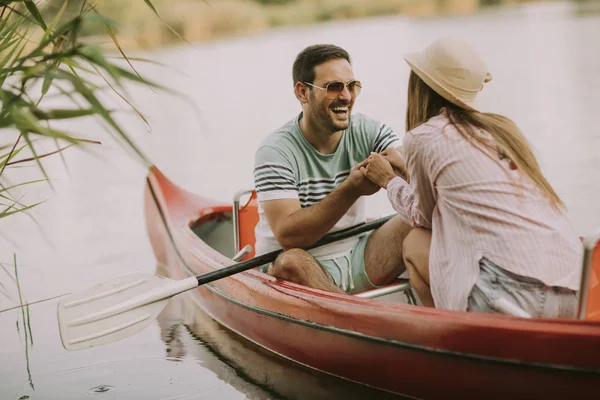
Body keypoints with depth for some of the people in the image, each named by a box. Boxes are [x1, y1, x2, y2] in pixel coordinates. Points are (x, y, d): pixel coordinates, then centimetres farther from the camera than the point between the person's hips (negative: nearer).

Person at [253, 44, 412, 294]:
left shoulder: (369, 133, 1)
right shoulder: (275, 151, -13)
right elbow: (287, 236, -24)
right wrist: (351, 189, -32)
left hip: (356, 260, 4)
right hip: (303, 269, -4)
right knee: (291, 261, -37)